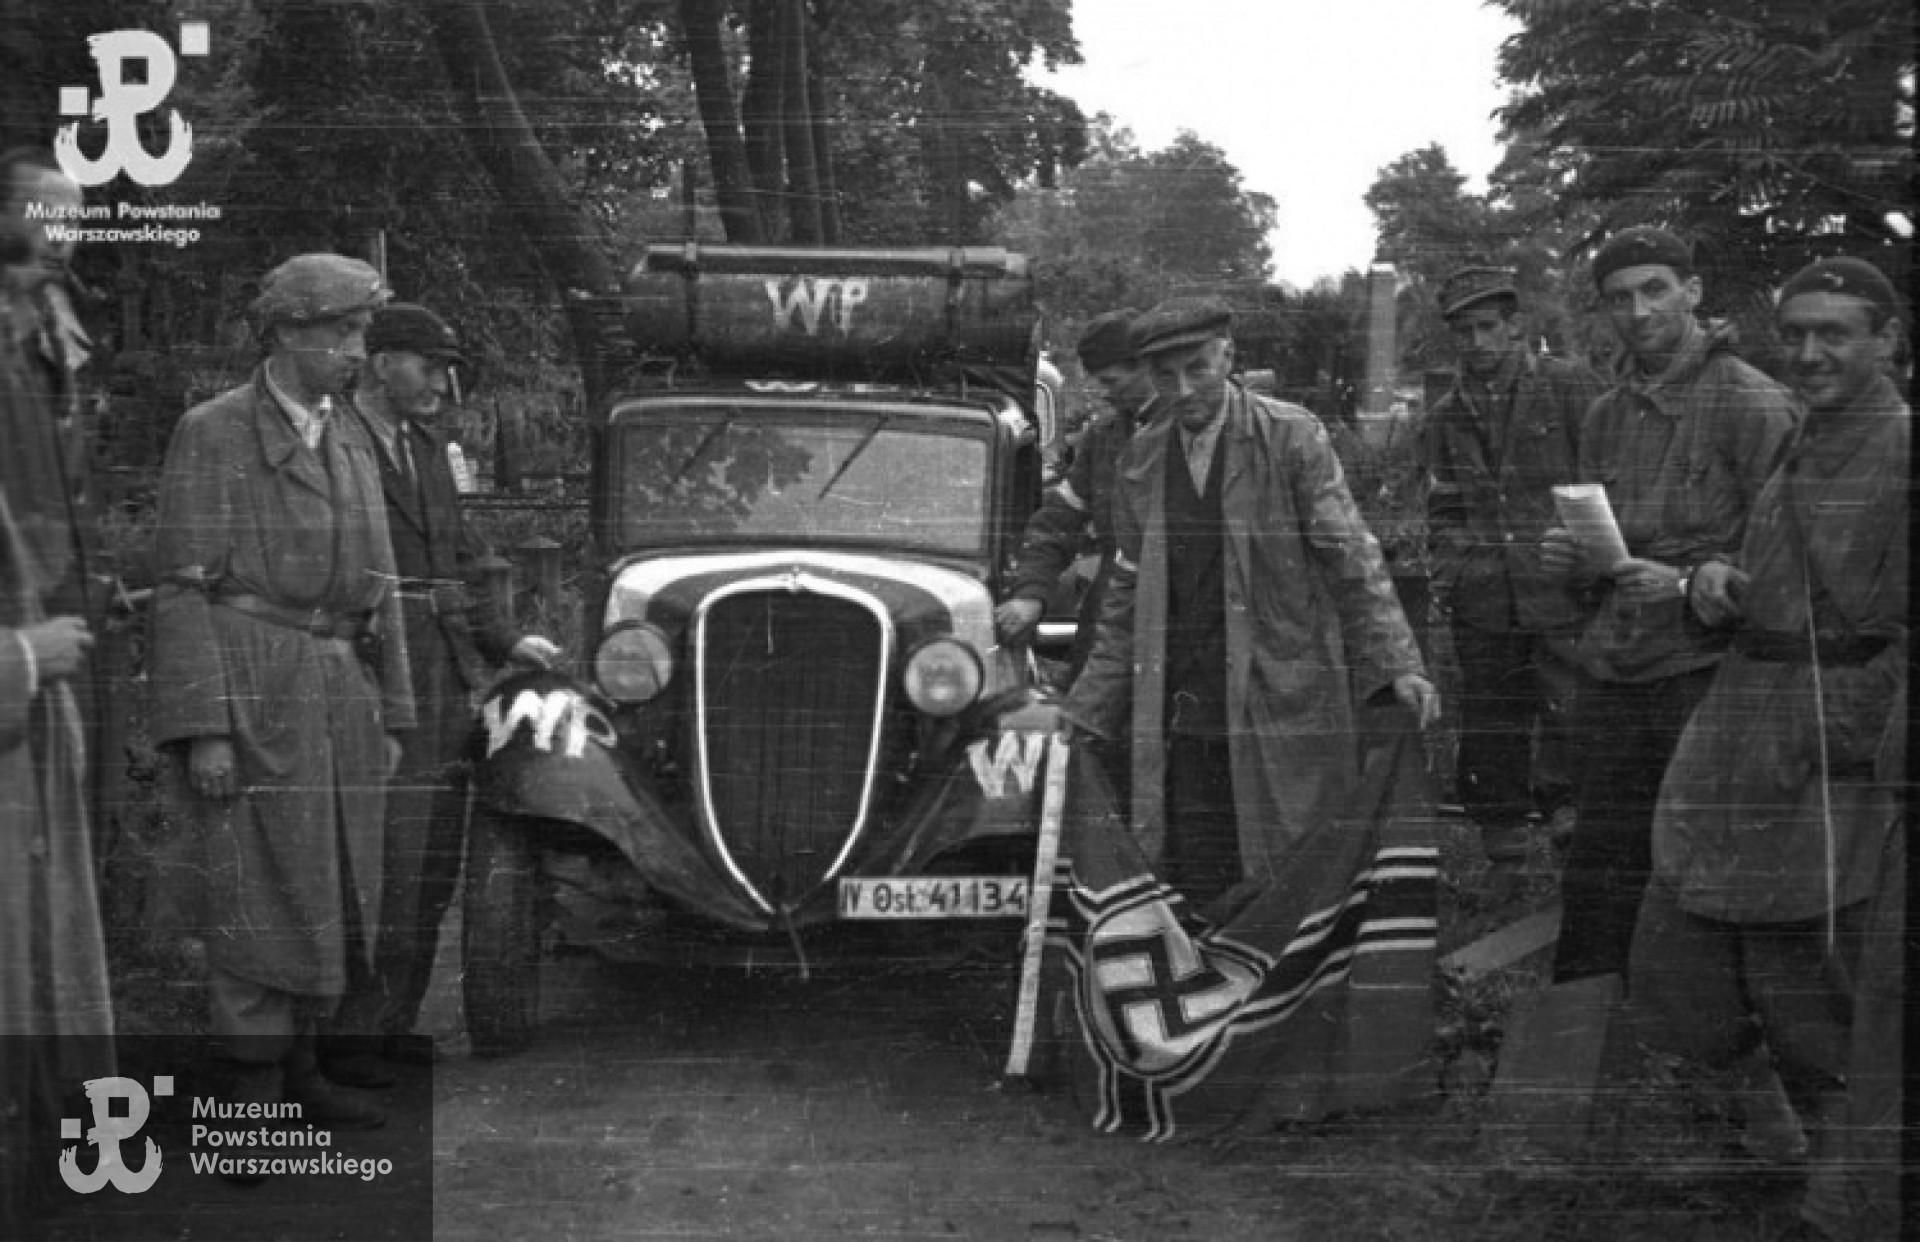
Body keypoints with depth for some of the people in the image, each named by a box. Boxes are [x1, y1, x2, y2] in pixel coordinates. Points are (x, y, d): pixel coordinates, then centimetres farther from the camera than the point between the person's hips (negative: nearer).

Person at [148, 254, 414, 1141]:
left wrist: (389, 718, 13)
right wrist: (203, 728, -16)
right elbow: (183, 587, -9)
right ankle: (254, 1100, 2)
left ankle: (297, 1071, 21)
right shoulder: (212, 434, -4)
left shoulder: (351, 442, 15)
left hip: (340, 693, 7)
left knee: (333, 895, 9)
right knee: (260, 894, -5)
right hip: (249, 696, -6)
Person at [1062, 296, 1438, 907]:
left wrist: (1398, 665, -16)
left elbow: (1353, 560, -5)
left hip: (1285, 709, -3)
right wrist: (1086, 712, 11)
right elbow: (1128, 597, 15)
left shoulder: (1291, 437, -2)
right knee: (1190, 896, 1)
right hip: (1185, 716, 3)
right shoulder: (1143, 456, 10)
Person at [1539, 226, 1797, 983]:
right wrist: (1568, 560, 3)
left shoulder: (1755, 405, -6)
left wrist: (1686, 584, -21)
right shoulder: (1604, 417, 16)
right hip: (1613, 676, 6)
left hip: (1707, 672, -6)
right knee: (1595, 880, 10)